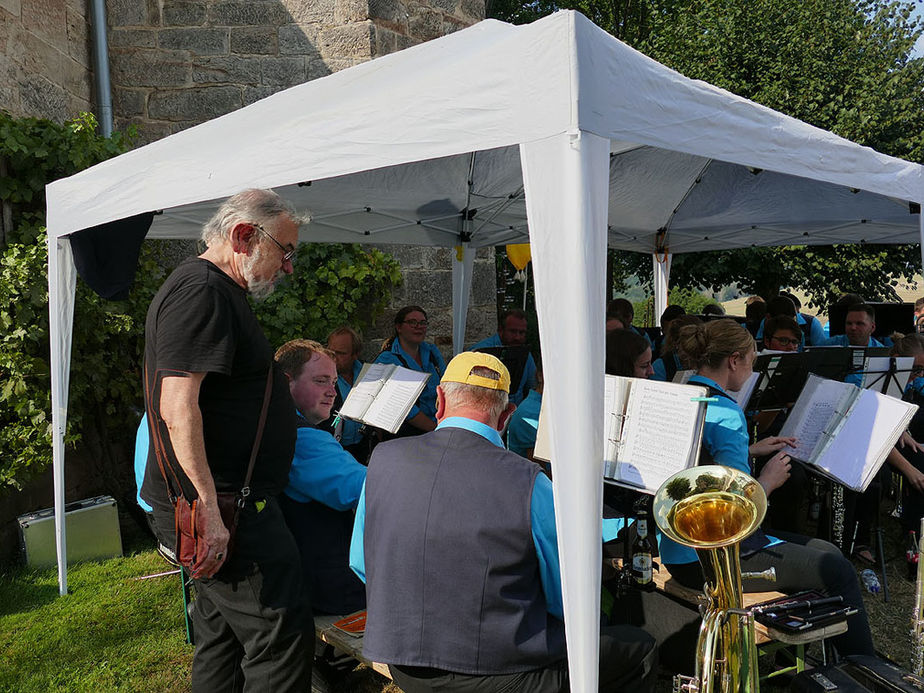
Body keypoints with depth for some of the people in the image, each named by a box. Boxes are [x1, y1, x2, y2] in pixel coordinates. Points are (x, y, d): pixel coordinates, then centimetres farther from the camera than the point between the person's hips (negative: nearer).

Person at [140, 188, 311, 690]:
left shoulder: (219, 293, 20)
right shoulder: (200, 290, -14)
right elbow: (178, 406, -23)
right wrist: (208, 511, -25)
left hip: (222, 504, 11)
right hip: (219, 506, -11)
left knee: (222, 638, 18)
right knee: (283, 635, -7)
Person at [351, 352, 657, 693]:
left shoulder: (383, 459, -7)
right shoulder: (528, 483, -20)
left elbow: (361, 565, 6)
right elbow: (569, 602, -9)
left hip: (404, 665, 6)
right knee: (640, 650, 15)